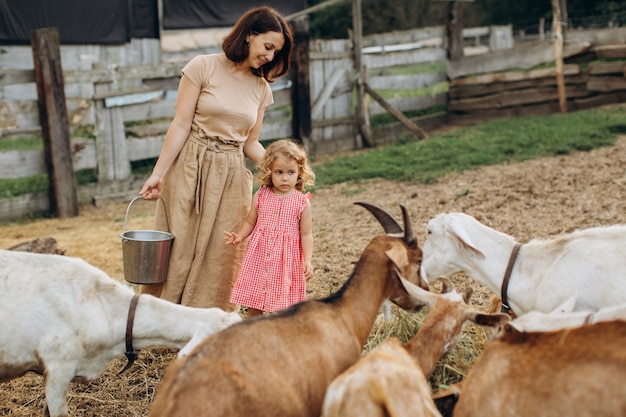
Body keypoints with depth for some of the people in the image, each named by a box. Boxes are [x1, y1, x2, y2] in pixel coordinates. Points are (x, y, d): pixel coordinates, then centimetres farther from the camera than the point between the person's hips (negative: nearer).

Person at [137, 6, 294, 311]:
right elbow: (181, 125, -7)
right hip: (190, 171, -4)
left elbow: (250, 143, 11)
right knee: (176, 253, 0)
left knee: (219, 258, 5)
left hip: (231, 178, 4)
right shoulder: (203, 67, -5)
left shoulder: (261, 89, 8)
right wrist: (158, 174, -11)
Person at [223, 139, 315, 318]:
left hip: (286, 259, -3)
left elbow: (306, 234, -4)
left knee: (285, 304, 2)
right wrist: (239, 236, -5)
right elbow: (250, 222, 12)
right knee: (253, 301, 9)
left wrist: (307, 261, -13)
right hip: (259, 256, 3)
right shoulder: (261, 196, 2)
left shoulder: (302, 202, -5)